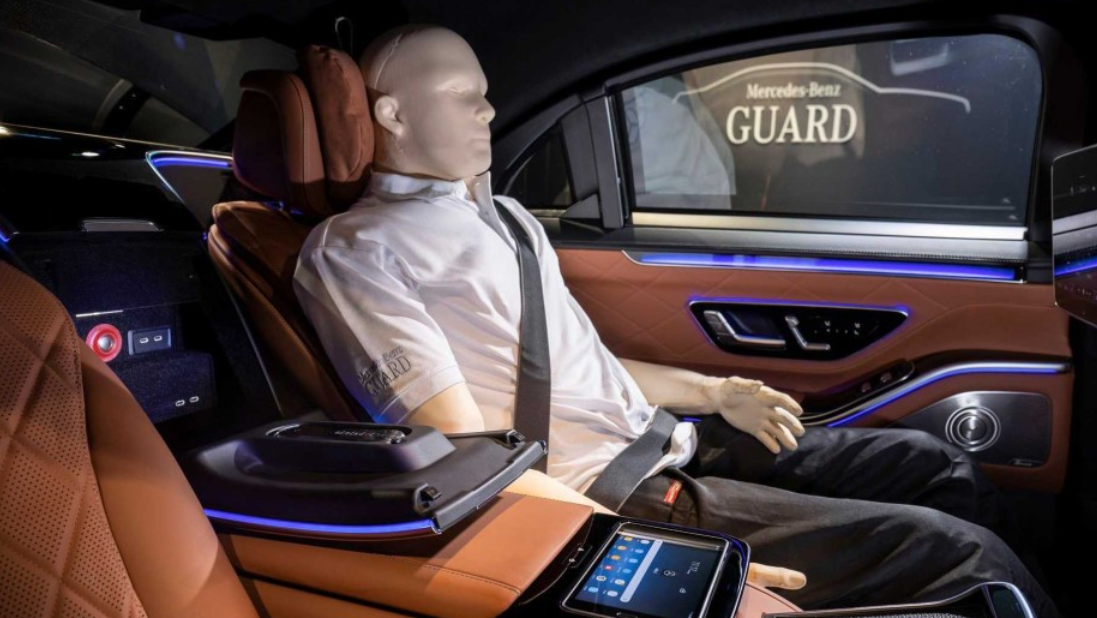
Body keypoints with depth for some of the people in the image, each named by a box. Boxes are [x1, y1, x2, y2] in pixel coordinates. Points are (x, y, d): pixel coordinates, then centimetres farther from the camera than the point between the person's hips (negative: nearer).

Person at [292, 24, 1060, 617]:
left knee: (934, 465, 8)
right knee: (953, 553, -15)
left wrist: (714, 393, 13)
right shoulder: (355, 251, -8)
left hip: (667, 445, 9)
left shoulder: (504, 213, 19)